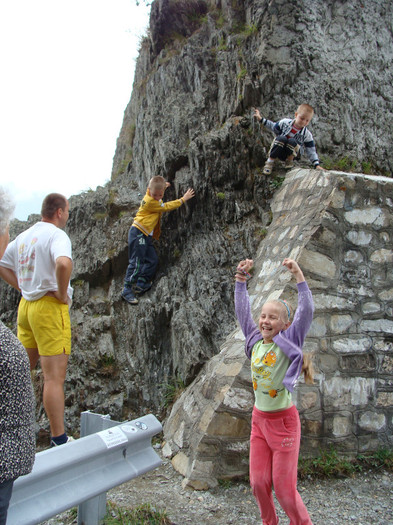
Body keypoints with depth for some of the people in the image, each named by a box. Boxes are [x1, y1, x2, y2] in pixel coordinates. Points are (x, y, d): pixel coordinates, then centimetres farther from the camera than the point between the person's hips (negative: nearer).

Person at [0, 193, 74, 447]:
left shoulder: (24, 236, 13)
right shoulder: (57, 235, -12)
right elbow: (63, 263, -33)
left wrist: (23, 287, 16)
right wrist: (62, 293, -18)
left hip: (26, 304, 8)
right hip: (50, 307, -8)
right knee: (55, 376, -5)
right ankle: (59, 439, 1)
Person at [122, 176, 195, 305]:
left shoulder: (153, 196, 10)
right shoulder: (149, 201, -17)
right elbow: (166, 207, -10)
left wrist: (162, 187, 21)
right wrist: (184, 198, -1)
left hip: (147, 235, 10)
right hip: (138, 233, -10)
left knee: (152, 260, 7)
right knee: (136, 263, -11)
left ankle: (140, 285, 13)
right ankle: (127, 290, -6)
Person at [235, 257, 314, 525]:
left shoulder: (289, 342, -12)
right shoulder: (255, 340, 1)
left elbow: (307, 311, -23)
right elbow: (242, 310, 5)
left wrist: (299, 277, -29)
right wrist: (241, 280, 0)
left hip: (284, 419, -5)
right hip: (259, 418, 5)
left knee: (284, 487, 2)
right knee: (259, 482, 10)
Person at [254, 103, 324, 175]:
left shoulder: (307, 135, -8)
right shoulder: (285, 122, -5)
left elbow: (311, 151, -6)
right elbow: (274, 127, 13)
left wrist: (316, 165, -17)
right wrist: (261, 119, 10)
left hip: (291, 153, -1)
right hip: (279, 152, 1)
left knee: (292, 141, -34)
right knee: (282, 138, -33)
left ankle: (290, 161, -7)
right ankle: (270, 161, -19)